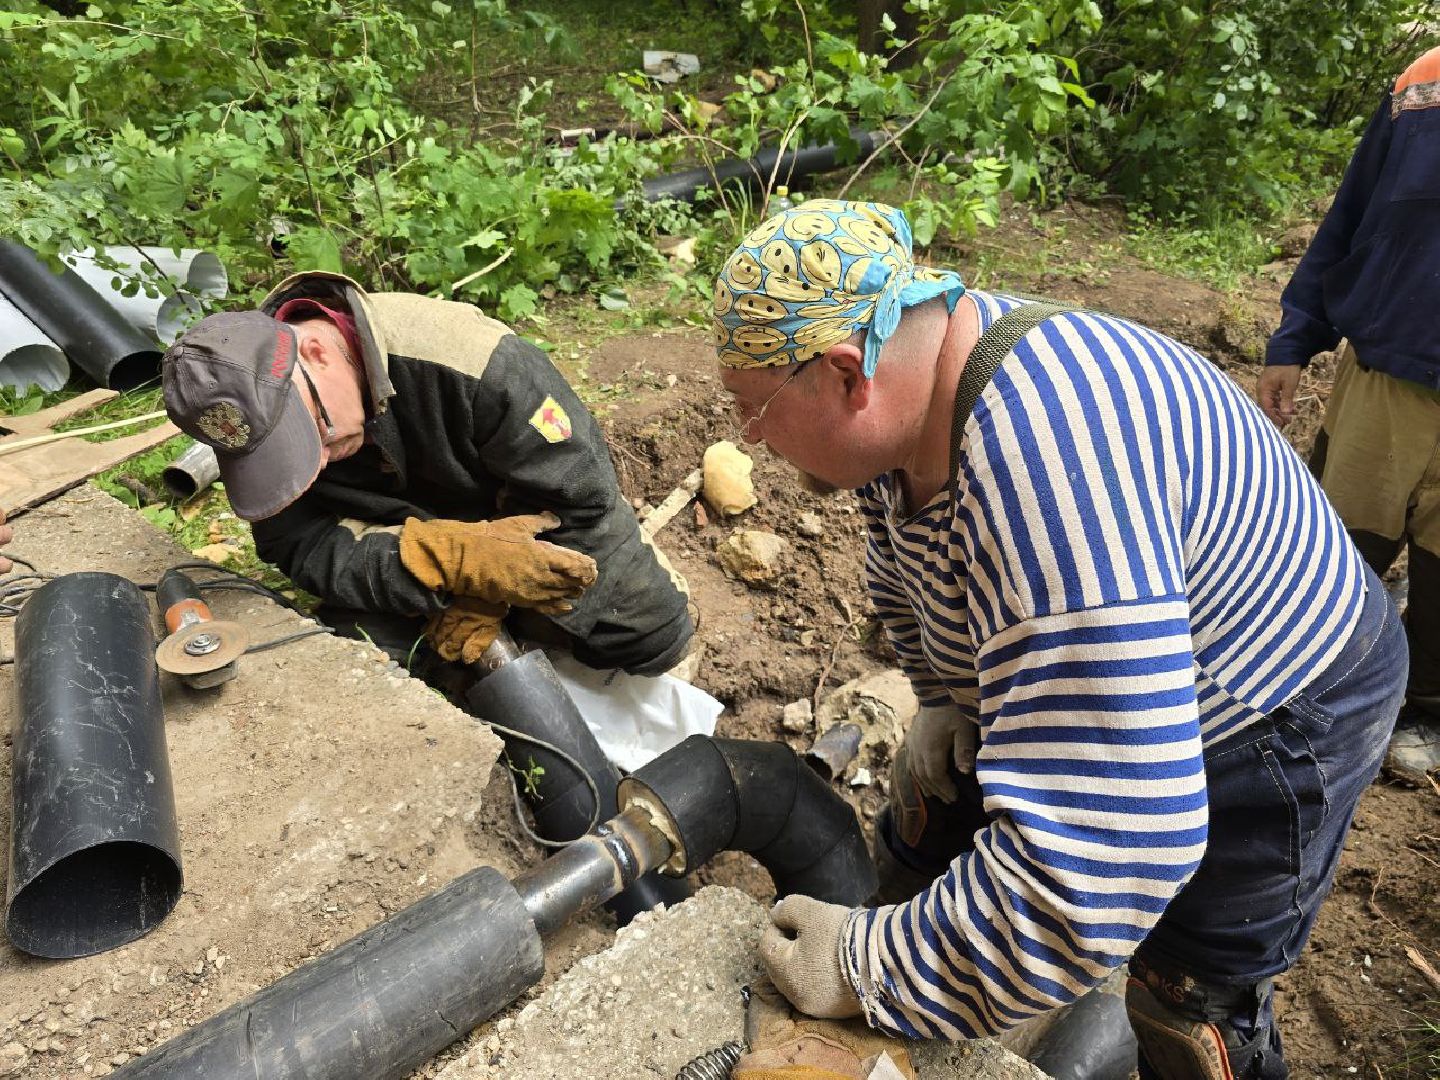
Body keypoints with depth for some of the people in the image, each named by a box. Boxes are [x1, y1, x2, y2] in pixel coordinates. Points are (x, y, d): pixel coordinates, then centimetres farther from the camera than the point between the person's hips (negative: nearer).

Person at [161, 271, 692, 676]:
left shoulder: (461, 357, -39)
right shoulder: (256, 414, -25)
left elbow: (576, 492, -29)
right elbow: (301, 546, -27)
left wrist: (482, 596, -24)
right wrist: (451, 559, -43)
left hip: (520, 517, -1)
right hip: (398, 536, 2)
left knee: (653, 639, -3)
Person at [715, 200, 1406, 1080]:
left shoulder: (1044, 475, -43)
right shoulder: (910, 385, -14)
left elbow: (1099, 851, -42)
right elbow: (906, 565, 10)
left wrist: (871, 972, -31)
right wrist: (946, 697, 7)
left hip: (1258, 728, -7)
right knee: (931, 814, 15)